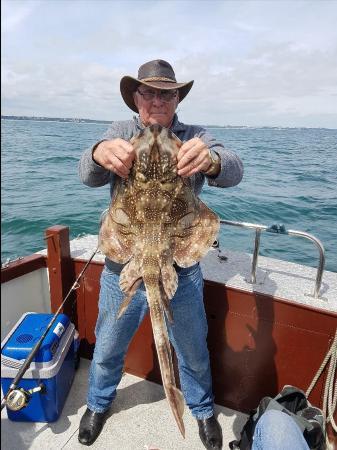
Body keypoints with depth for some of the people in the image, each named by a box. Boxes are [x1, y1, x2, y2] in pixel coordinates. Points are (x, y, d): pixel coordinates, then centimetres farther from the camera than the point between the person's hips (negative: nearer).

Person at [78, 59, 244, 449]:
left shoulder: (195, 137, -1)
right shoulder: (119, 133, 2)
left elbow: (233, 172, -17)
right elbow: (88, 175, -14)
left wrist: (211, 160, -42)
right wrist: (100, 154, -39)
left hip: (181, 270, 0)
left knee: (194, 352, 19)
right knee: (107, 348, 20)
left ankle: (202, 409, 51)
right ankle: (99, 403, 52)